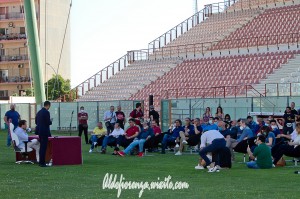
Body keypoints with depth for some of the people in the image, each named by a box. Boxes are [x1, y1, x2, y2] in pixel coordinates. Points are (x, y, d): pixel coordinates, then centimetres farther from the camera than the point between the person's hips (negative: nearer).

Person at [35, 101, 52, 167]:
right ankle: (42, 163, -3)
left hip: (39, 131, 9)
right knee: (43, 147, -5)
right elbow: (48, 122, -19)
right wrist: (51, 121, 1)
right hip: (44, 131, -8)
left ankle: (41, 162, 22)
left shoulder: (39, 112, 10)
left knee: (42, 147, 16)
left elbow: (36, 122, 14)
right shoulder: (46, 112, -15)